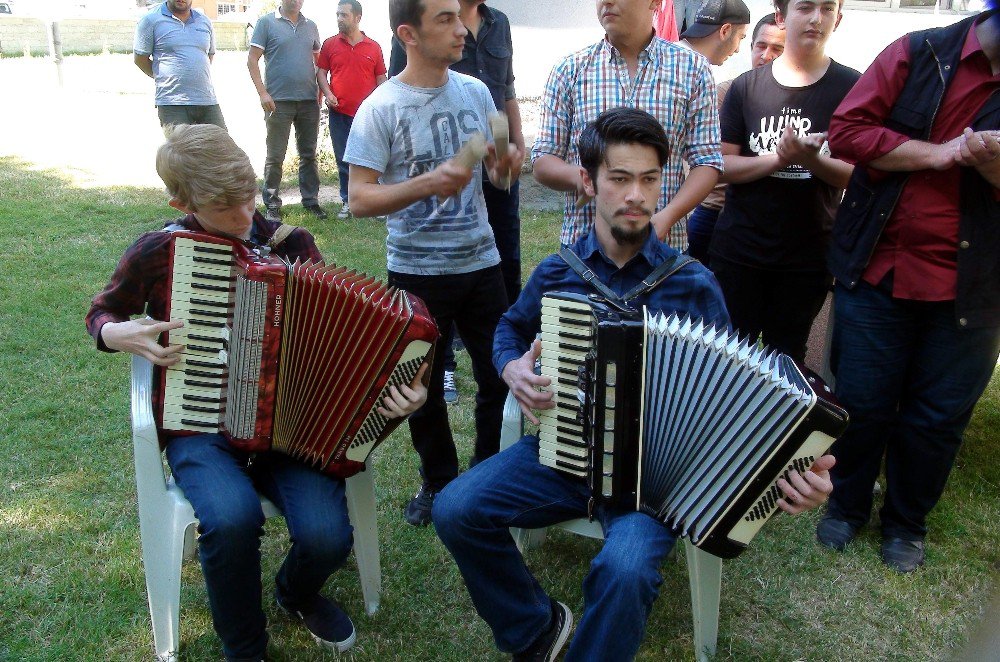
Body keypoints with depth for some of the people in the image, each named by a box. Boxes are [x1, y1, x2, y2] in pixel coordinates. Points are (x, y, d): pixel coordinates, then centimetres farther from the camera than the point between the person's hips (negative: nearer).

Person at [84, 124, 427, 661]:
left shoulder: (293, 244, 0)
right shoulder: (158, 251, -3)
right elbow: (101, 315, 15)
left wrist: (396, 384, -13)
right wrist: (122, 333, -9)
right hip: (200, 425, -1)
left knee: (327, 535, -24)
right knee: (233, 518, -33)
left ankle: (297, 593, 17)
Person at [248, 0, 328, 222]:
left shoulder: (310, 26, 12)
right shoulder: (266, 23, 0)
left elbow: (319, 60, 20)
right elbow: (252, 60, -3)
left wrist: (321, 90, 8)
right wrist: (263, 93, -11)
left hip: (309, 101, 4)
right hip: (279, 101, -4)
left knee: (309, 154, 10)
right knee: (275, 157, 1)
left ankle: (310, 200, 21)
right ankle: (272, 205, 10)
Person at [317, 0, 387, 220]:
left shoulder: (374, 47, 3)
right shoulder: (330, 44, 5)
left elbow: (381, 79, 7)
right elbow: (322, 72, 8)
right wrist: (328, 94, -9)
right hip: (339, 113, 1)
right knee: (344, 160, 8)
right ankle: (348, 202, 18)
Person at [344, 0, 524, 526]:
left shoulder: (475, 92, 2)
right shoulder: (381, 108, -11)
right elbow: (360, 199, -15)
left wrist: (505, 167, -11)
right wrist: (427, 184, -29)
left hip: (480, 261, 3)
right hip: (416, 271, -3)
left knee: (500, 376, 8)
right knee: (425, 387, 12)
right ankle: (438, 482, 34)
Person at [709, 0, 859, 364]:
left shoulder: (851, 88, 0)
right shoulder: (746, 86, 3)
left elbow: (858, 175, -4)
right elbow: (721, 164, -3)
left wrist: (810, 160, -22)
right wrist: (778, 158, -18)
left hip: (807, 255, 0)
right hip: (739, 250, 1)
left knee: (785, 359, 11)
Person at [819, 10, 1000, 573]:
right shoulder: (919, 53, -1)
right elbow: (848, 130, -8)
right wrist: (940, 153, -13)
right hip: (879, 269, -1)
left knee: (939, 416, 10)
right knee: (862, 401, 9)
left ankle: (907, 521, 33)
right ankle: (848, 504, 33)